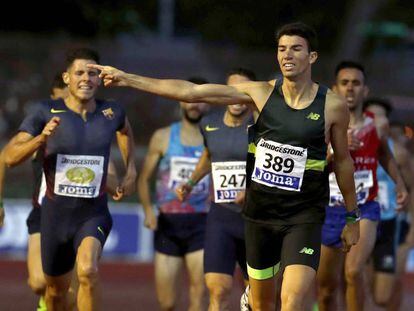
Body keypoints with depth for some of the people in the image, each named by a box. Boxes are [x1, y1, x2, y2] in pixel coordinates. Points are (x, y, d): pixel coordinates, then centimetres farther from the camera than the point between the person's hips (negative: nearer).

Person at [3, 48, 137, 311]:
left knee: (88, 271, -30)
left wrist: (131, 171, 16)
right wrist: (42, 138, -32)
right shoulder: (47, 113, -10)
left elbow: (125, 130, 25)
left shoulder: (111, 113, -2)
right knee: (56, 289, 17)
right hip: (56, 212, 1)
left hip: (94, 213, 0)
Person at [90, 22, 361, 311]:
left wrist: (352, 216, 14)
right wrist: (127, 79, -4)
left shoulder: (333, 106, -6)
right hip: (261, 210, 3)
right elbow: (192, 91, -2)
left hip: (304, 215, -3)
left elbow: (343, 161, 8)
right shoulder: (262, 93, -2)